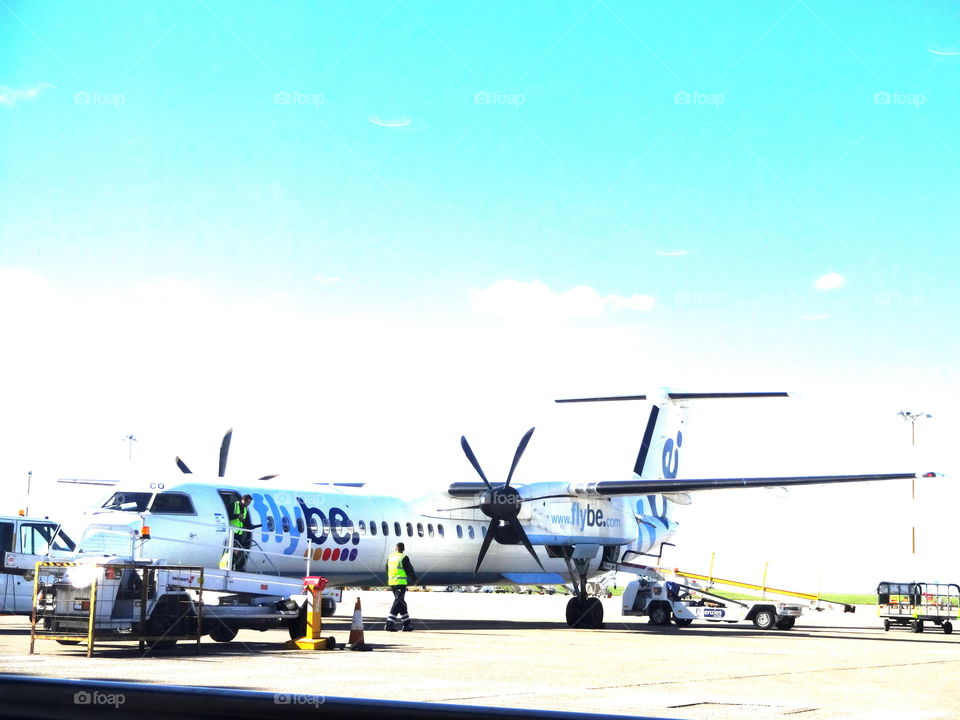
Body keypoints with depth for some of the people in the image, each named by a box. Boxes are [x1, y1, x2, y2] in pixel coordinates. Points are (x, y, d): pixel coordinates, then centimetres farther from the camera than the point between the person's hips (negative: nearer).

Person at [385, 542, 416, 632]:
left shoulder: (390, 557, 10)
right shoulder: (403, 558, -10)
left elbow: (387, 570, 19)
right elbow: (409, 570, -4)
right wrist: (414, 579, 12)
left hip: (392, 583, 7)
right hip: (401, 583, -7)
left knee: (401, 603, 15)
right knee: (397, 603, -7)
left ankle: (406, 624, 19)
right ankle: (389, 624, -14)